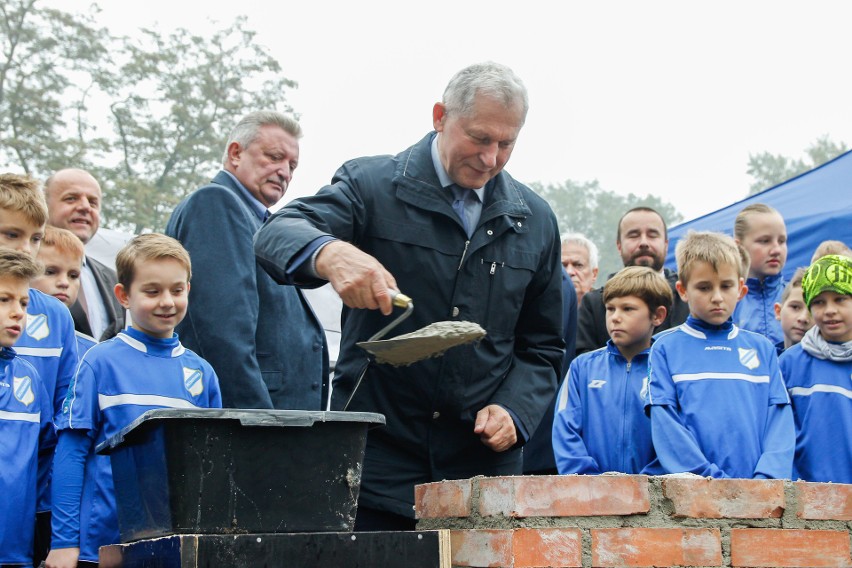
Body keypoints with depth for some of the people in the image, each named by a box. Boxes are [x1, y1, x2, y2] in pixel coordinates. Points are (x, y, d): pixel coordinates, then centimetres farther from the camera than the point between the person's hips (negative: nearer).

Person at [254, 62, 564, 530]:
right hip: (376, 455, -3)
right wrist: (330, 254, -39)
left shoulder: (534, 220, 12)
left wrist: (514, 411, -2)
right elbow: (276, 235, -17)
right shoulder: (372, 185, -1)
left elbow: (542, 345, 17)